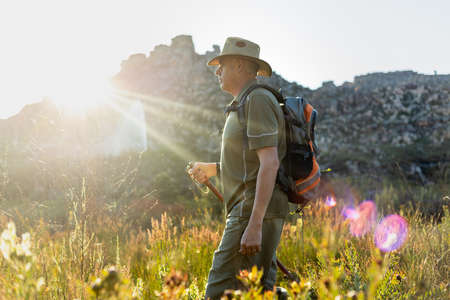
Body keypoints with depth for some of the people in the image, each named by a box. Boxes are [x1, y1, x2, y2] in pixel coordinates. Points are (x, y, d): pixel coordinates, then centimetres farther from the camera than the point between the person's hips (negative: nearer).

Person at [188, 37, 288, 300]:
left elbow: (270, 164, -20)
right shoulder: (244, 104, 22)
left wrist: (254, 225, -25)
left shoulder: (257, 100, -11)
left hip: (256, 209, -11)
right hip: (254, 211, 11)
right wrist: (213, 169, 25)